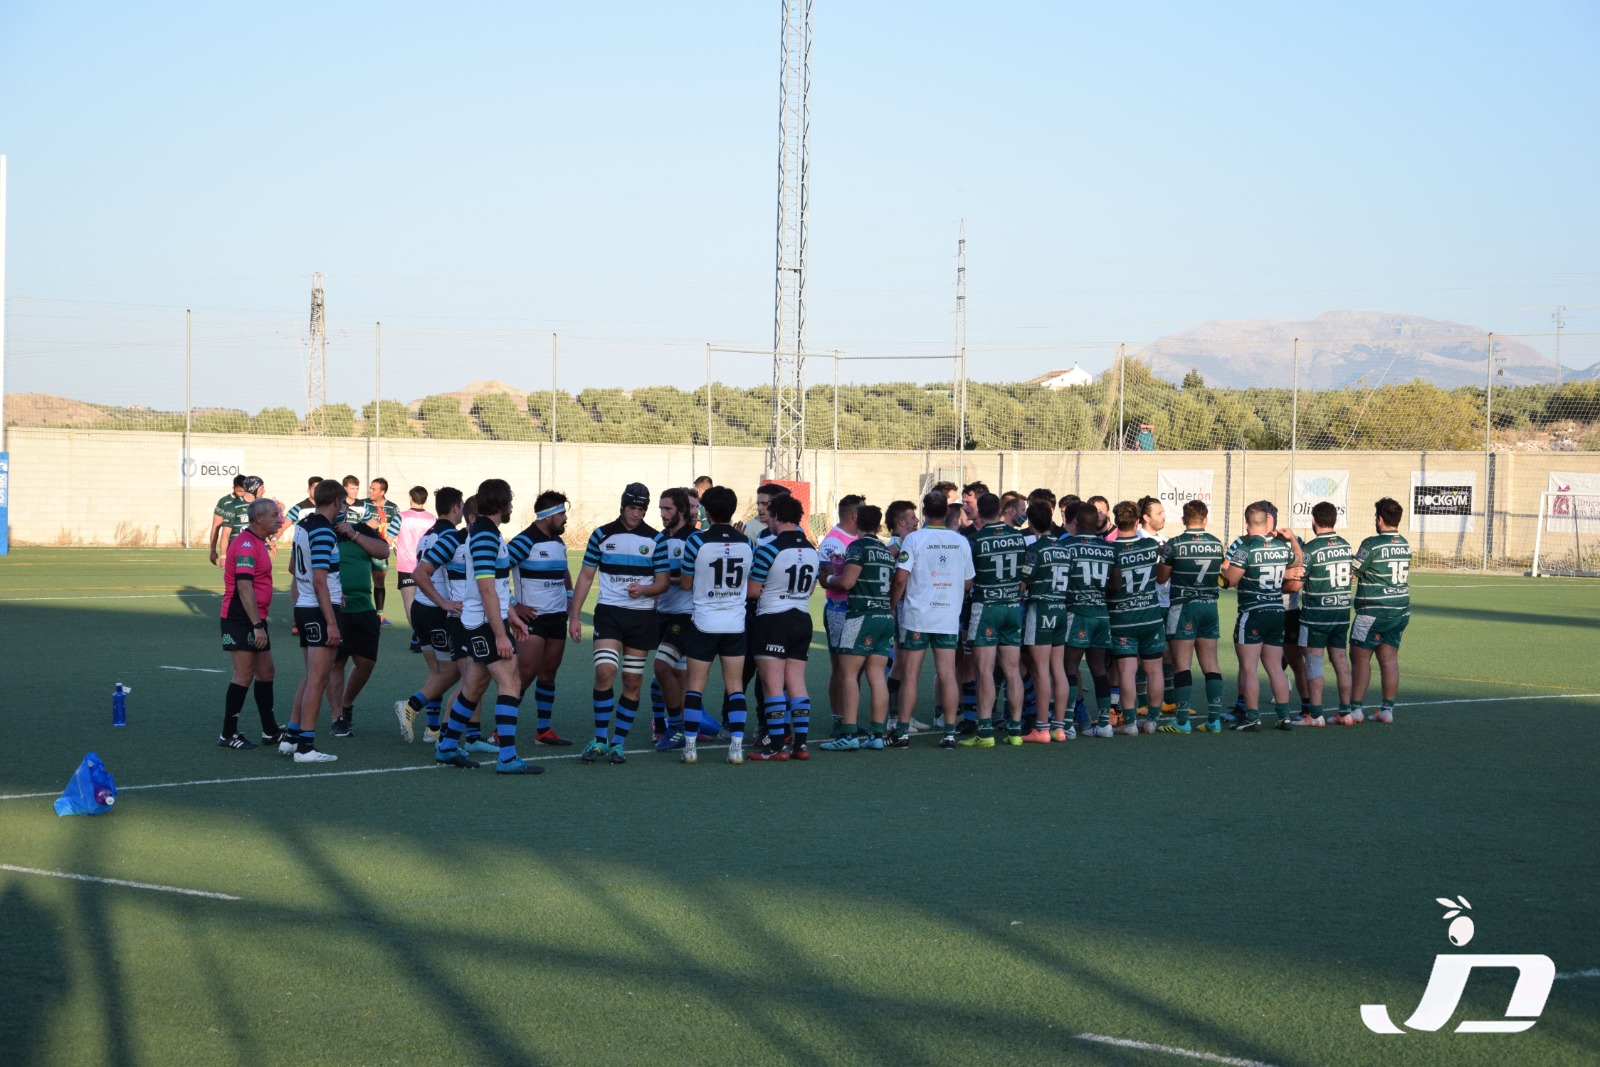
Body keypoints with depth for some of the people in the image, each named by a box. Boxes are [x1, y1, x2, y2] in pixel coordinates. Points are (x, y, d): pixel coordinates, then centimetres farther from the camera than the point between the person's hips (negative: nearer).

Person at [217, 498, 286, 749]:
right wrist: (257, 626, -26)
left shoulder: (256, 543, 16)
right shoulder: (246, 544, -17)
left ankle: (270, 732, 20)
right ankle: (228, 735, -2)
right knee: (244, 676, -7)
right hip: (241, 620, -10)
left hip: (254, 619, 10)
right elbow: (244, 588, -24)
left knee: (265, 672, 13)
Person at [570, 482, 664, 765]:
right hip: (609, 612, -1)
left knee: (633, 682, 2)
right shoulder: (602, 535, 3)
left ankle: (619, 742, 12)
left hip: (642, 616, 1)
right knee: (604, 671, -17)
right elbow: (586, 576, 7)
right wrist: (574, 615, 2)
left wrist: (644, 589, -15)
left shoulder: (655, 539, 3)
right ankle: (600, 739, -6)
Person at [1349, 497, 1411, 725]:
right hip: (1400, 610, 7)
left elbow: (1351, 574, -11)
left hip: (1373, 612, -7)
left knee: (1360, 657, 1)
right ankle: (1387, 709, 7)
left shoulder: (1372, 544, -14)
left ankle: (1355, 709, 0)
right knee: (1389, 659, 8)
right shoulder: (1405, 545, 8)